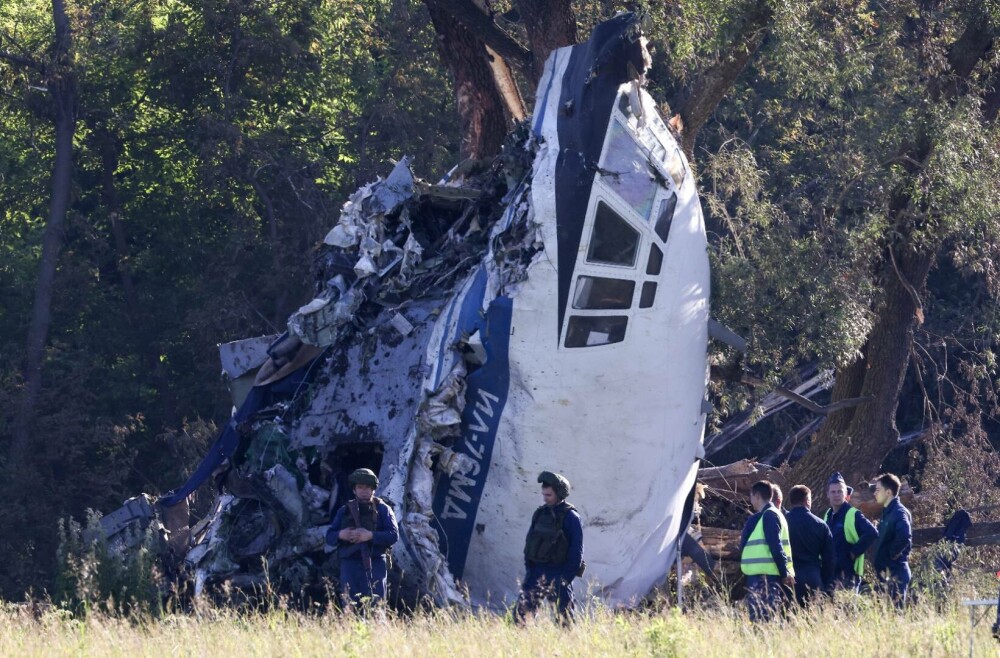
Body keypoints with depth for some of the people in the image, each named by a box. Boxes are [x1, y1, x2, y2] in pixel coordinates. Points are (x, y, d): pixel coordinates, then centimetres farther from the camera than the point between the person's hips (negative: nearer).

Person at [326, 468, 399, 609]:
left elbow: (394, 535, -4)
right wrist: (340, 535, -11)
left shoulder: (382, 510, 8)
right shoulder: (344, 511, 15)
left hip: (374, 565, -2)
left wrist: (371, 536, -17)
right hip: (350, 565, 2)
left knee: (375, 606, -6)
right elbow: (329, 537, 12)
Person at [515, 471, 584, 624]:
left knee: (564, 617, -4)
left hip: (558, 574, -6)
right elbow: (529, 542, 17)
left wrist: (567, 576, -15)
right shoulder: (540, 514, 12)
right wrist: (529, 570, 8)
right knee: (521, 612, -2)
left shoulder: (570, 517, -7)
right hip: (537, 571, 6)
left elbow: (576, 549, -10)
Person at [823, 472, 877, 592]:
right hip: (830, 572, 8)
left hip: (847, 573, -8)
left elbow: (872, 533, -21)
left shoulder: (853, 515, -10)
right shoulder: (828, 516, 14)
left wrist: (854, 551, -16)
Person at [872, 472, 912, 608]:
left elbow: (905, 536, -31)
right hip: (887, 571, 10)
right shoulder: (887, 512, 16)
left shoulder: (899, 512, -14)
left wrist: (892, 554, -18)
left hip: (896, 571, -10)